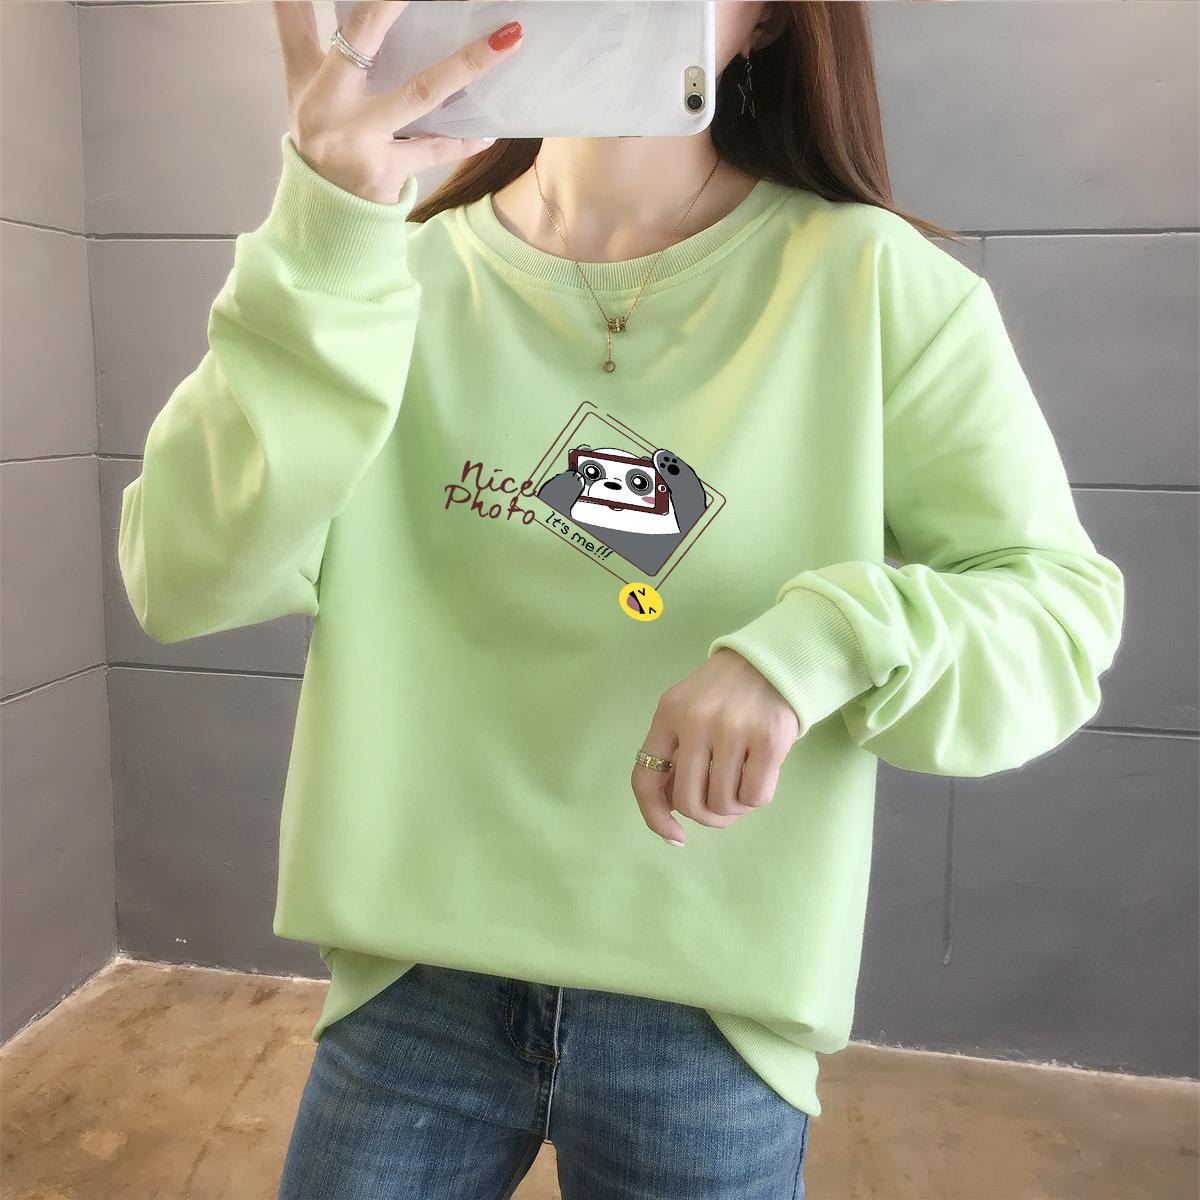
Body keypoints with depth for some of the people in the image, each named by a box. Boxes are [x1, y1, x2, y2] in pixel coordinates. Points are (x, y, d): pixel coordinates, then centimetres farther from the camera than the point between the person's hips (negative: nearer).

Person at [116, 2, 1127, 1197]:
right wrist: (324, 242, -24)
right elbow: (188, 584, -12)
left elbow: (1064, 610, -6)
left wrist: (819, 645, -26)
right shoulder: (400, 277, -3)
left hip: (715, 999, 0)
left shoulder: (878, 284, -7)